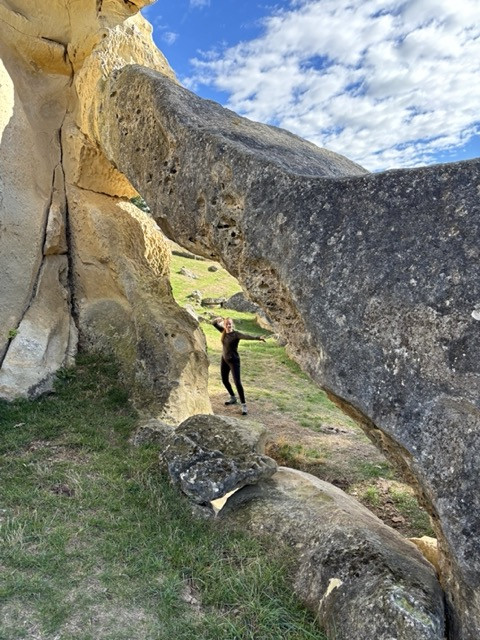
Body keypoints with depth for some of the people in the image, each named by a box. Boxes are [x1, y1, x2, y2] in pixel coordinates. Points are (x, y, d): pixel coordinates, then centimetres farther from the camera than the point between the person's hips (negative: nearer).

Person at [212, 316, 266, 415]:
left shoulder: (236, 334, -19)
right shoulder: (224, 331, -1)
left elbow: (247, 336, -37)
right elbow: (214, 324, 10)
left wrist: (258, 337, -55)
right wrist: (217, 319, -15)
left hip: (234, 361, -7)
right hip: (224, 359, 7)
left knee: (237, 383, -12)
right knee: (224, 380, 20)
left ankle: (244, 405, -5)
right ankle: (233, 398, 42)